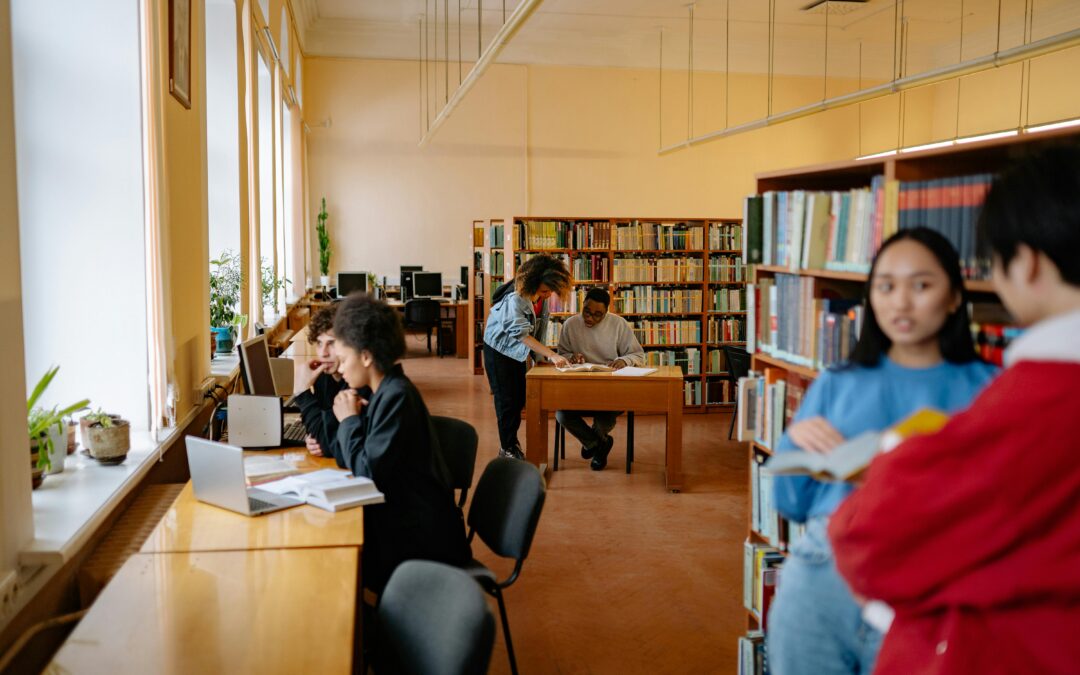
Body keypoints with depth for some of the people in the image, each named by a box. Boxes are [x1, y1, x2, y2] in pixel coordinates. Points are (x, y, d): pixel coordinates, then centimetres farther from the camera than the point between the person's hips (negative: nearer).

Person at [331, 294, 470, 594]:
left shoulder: (396, 397, -21)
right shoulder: (387, 391, 9)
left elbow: (366, 473, -22)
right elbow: (363, 459, 11)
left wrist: (350, 421, -10)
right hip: (403, 523, 9)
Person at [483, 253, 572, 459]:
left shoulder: (540, 297, -9)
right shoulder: (515, 298, -32)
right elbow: (522, 334, -36)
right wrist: (552, 355, -41)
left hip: (518, 351, 7)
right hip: (499, 350, -7)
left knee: (519, 398, 11)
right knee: (507, 400, -1)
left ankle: (511, 442, 27)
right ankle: (507, 448, 12)